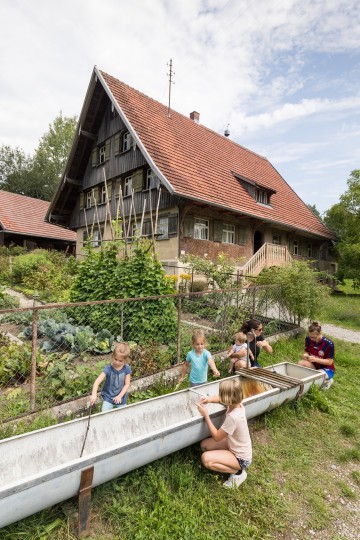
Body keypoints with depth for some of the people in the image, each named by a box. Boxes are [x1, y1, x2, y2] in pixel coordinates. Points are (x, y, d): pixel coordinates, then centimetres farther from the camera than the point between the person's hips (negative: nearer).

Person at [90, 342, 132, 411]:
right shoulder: (108, 369, -23)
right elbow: (97, 382, -30)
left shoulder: (127, 368, -17)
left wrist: (120, 396, -18)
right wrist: (94, 394, -44)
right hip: (108, 397, -2)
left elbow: (127, 384, -10)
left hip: (121, 398, 2)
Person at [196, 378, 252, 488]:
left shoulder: (233, 417, -37)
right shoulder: (237, 404, -14)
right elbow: (221, 400, 8)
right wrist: (210, 399, -13)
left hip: (241, 458, -8)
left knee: (206, 458, -22)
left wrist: (206, 415, -21)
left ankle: (238, 472, -3)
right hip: (235, 447, 8)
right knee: (204, 445, 7)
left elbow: (216, 437, -23)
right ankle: (228, 463, 13)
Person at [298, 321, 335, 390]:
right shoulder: (308, 339, -11)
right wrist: (306, 355, -22)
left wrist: (315, 359, -32)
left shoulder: (329, 344, -23)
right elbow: (307, 352, 3)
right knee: (301, 363, -28)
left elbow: (329, 362, -18)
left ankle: (327, 380, 2)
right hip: (314, 366, 3)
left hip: (327, 369, -3)